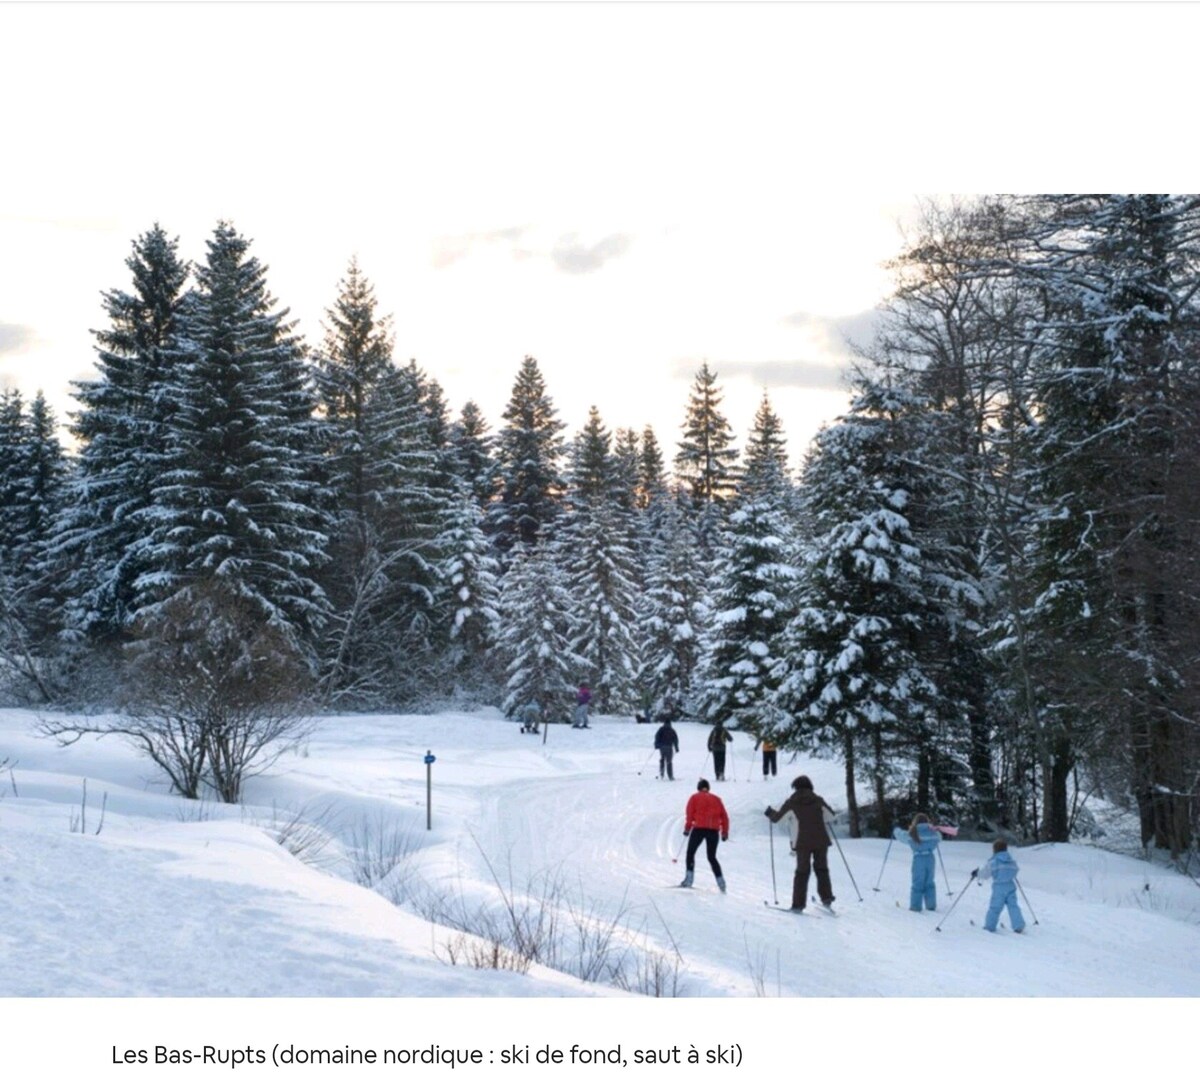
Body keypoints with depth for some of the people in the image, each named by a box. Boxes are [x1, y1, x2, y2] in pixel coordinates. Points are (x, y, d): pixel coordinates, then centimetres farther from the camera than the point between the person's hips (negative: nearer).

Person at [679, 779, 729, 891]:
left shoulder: (695, 798, 10)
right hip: (714, 830, 3)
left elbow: (689, 813, -2)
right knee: (712, 857, 12)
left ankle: (688, 879, -7)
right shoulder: (716, 799, 19)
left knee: (690, 853, 6)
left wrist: (687, 828, 0)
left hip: (699, 828, -3)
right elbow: (724, 817, 13)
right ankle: (721, 881, 0)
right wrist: (725, 832, 16)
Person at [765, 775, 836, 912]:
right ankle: (826, 899, 9)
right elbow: (831, 816, 14)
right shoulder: (818, 800, 4)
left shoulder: (792, 802, 0)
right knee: (821, 869, 17)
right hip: (821, 840, 1)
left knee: (802, 872, 7)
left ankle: (798, 904, 3)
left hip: (804, 842, -1)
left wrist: (770, 812, 28)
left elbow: (776, 818, 7)